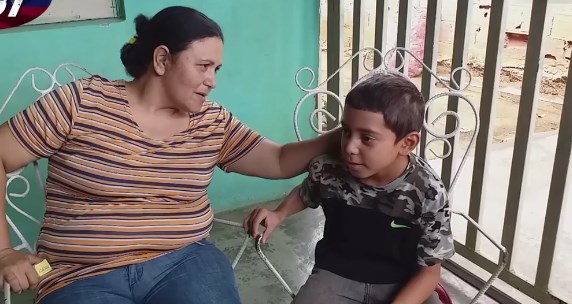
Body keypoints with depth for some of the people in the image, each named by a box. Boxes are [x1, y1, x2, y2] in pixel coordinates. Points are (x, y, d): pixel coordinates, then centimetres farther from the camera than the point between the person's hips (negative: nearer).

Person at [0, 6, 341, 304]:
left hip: (183, 261, 3)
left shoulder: (214, 123, 3)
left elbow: (279, 161, 5)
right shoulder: (80, 103, -7)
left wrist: (338, 138, -6)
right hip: (85, 277, -3)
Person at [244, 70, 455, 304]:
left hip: (402, 284, -1)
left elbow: (429, 270, -11)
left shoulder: (428, 194, -21)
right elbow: (305, 194, 11)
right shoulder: (327, 169, -15)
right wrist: (278, 214, -7)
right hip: (336, 274, 1)